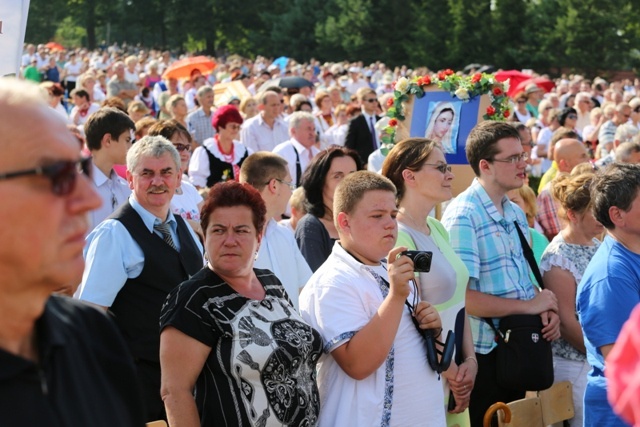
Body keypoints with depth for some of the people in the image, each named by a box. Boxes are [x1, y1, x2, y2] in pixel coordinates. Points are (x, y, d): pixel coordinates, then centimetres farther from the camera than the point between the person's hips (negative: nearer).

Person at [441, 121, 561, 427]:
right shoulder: (463, 215, -16)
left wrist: (546, 311, -6)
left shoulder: (516, 214, 10)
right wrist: (530, 306, -17)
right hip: (482, 354, -8)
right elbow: (461, 296, -24)